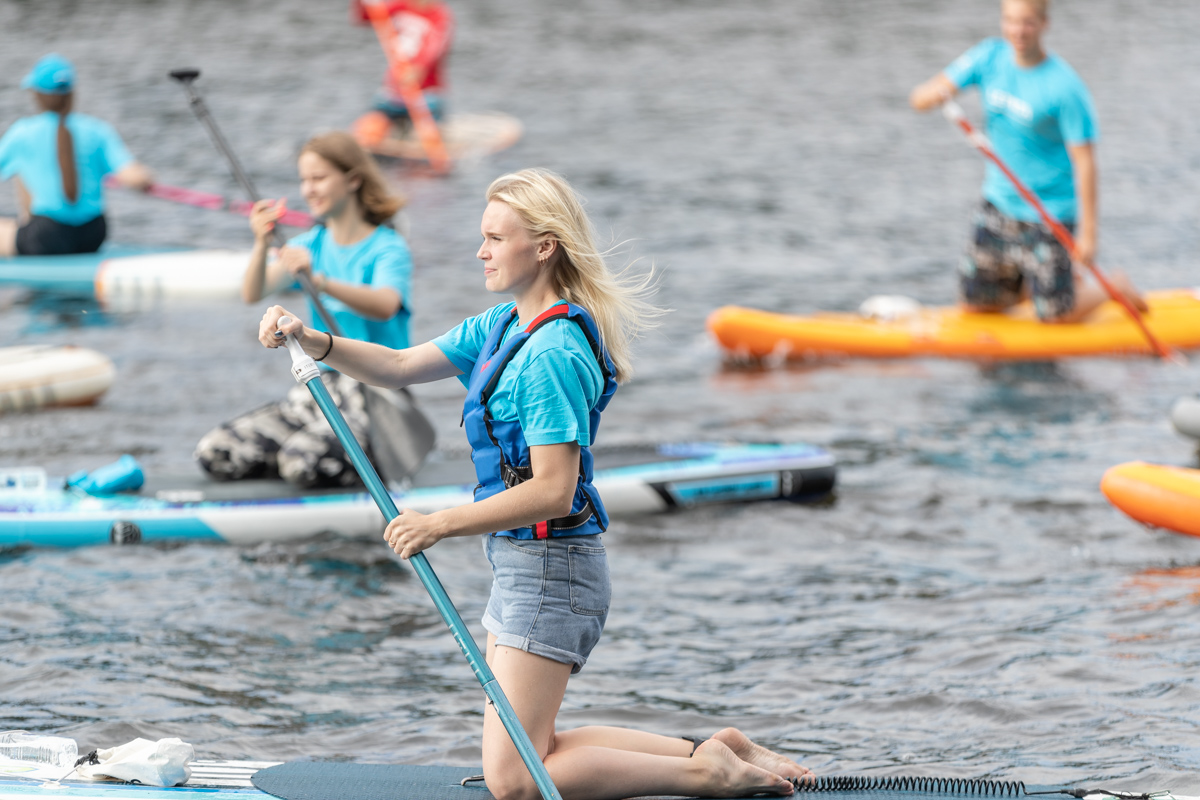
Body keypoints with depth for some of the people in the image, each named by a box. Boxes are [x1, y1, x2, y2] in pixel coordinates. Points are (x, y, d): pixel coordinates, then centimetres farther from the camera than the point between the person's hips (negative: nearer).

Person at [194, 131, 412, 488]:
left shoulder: (388, 248, -7)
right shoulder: (312, 244, 10)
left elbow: (384, 307, -30)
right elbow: (253, 294, -5)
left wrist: (319, 281, -45)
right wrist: (262, 245, -25)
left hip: (375, 391, -7)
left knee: (303, 462, -33)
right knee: (214, 452, -7)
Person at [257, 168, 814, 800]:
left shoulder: (551, 355, -21)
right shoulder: (501, 327, 10)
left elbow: (552, 492, -25)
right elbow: (399, 368, 10)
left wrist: (440, 525, -24)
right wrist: (311, 341, -5)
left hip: (551, 568, -10)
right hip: (519, 561, 10)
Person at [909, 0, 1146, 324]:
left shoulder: (1065, 88, -20)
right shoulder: (990, 57, -4)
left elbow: (1084, 163, -19)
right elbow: (918, 99, -5)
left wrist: (1088, 232, -21)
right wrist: (934, 94, -30)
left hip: (1048, 214, -6)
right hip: (999, 203, 6)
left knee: (1057, 315, -1)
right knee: (977, 303, 7)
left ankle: (1114, 286, 28)